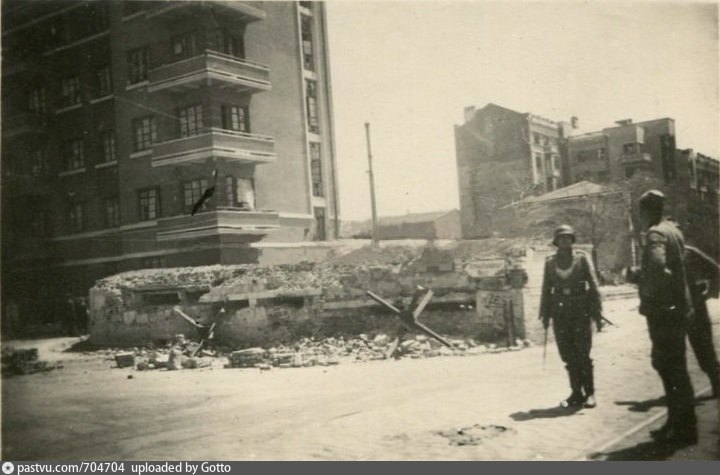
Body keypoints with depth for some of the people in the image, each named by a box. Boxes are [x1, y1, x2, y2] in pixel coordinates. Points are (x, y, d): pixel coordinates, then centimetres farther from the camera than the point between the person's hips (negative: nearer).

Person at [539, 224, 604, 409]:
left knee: (582, 354, -3)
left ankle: (589, 393, 8)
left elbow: (593, 285, 0)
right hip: (560, 312, 2)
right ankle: (576, 393, 13)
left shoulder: (582, 258, 2)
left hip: (581, 311, -2)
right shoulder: (550, 262, 9)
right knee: (567, 355, 3)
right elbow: (546, 289, 11)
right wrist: (545, 315, 6)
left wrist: (597, 314, -6)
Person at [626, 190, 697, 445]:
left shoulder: (655, 234, -16)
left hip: (663, 311, -10)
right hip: (678, 307, 10)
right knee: (673, 367, 16)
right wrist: (639, 273, 14)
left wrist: (637, 276, -15)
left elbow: (657, 268, -33)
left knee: (672, 369, -3)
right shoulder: (673, 230, 14)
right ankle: (678, 423, 24)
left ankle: (684, 429, 4)